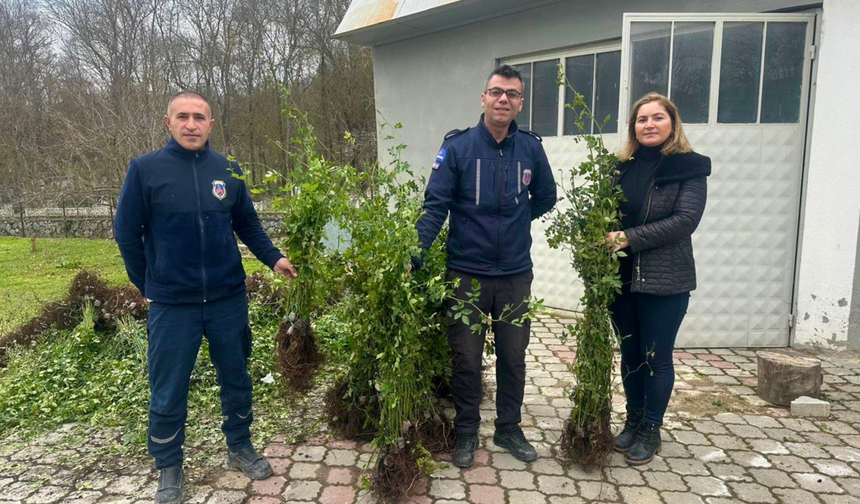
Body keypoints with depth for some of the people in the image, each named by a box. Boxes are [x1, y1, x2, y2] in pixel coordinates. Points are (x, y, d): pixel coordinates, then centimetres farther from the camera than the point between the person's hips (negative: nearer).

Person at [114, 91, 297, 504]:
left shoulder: (227, 169, 1)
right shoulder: (145, 169, -7)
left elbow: (247, 223, 10)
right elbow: (126, 232, -1)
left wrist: (272, 258, -3)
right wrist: (148, 286, 4)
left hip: (228, 298, 3)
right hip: (171, 304, -2)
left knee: (236, 379, 16)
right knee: (168, 391, 9)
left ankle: (240, 448, 37)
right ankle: (169, 468, 30)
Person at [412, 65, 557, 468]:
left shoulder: (530, 148, 0)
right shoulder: (457, 147, -8)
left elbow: (546, 198, 16)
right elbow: (435, 206, -13)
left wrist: (513, 223, 9)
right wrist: (414, 256, -24)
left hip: (516, 275, 3)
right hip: (466, 273, -2)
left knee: (513, 356, 15)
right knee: (466, 358, 9)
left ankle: (509, 428, 34)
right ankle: (466, 432, 29)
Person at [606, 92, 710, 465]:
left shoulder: (690, 167, -4)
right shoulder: (623, 166, 8)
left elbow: (684, 220, -14)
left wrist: (629, 237, -21)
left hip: (665, 281, -4)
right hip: (621, 277, 4)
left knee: (656, 358, 6)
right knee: (629, 353, 14)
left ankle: (650, 430, 23)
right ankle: (633, 421, 31)